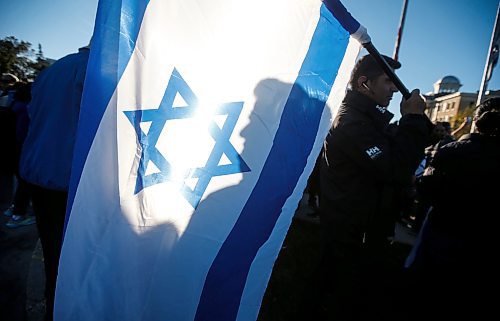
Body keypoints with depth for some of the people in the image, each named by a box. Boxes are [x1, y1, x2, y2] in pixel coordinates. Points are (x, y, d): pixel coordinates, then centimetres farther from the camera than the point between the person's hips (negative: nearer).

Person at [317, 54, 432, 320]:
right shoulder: (352, 122, -20)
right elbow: (396, 170, -28)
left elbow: (399, 154, 15)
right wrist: (413, 119, -18)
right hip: (352, 241, -10)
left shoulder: (370, 118, 14)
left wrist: (413, 120, 2)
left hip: (370, 234, 10)